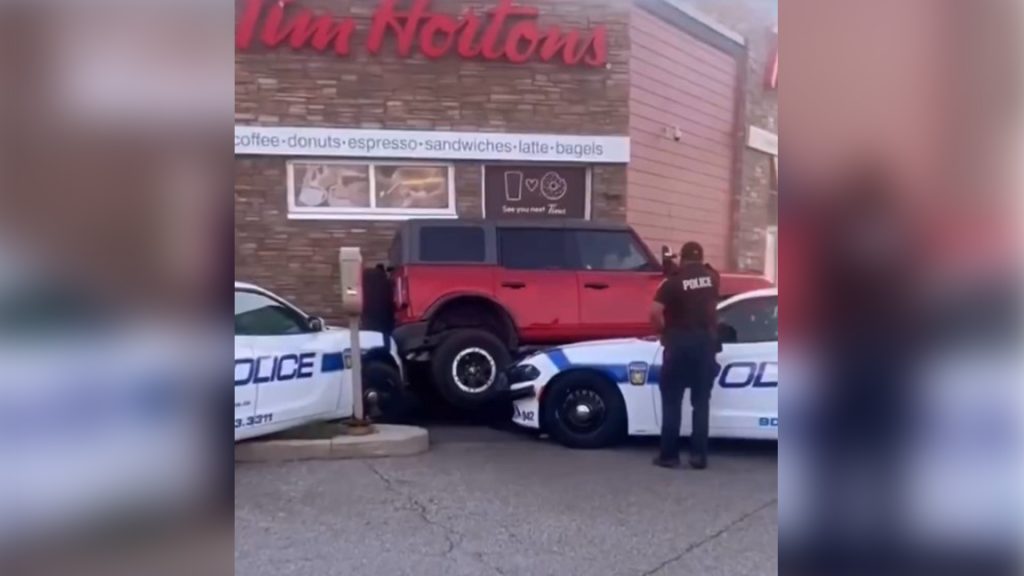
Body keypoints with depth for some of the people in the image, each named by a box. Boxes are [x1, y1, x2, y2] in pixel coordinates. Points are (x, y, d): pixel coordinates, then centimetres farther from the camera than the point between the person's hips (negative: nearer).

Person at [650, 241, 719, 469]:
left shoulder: (674, 281, -7)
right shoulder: (712, 277, 6)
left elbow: (655, 311, -16)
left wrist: (664, 330, -1)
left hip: (680, 343, -3)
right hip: (705, 341, 3)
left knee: (672, 401, 4)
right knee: (701, 401, 8)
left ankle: (669, 455, 5)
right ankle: (699, 455, 7)